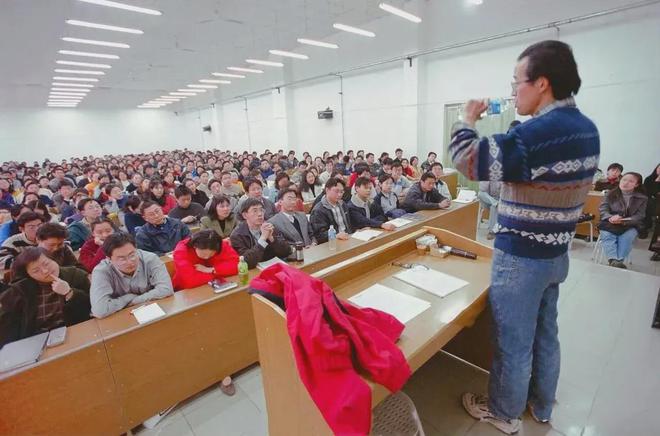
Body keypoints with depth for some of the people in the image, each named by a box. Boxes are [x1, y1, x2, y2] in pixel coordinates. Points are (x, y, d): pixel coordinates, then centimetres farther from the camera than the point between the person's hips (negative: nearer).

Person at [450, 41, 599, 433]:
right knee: (545, 334, 23)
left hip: (521, 257, -9)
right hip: (556, 252, 9)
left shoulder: (536, 134, -25)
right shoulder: (587, 129, 6)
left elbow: (468, 160, -21)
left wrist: (468, 118, -3)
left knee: (514, 341, 9)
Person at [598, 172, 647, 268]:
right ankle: (613, 260, -46)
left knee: (627, 237, -32)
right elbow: (602, 208, 1)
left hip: (630, 225, 0)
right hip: (610, 223, 0)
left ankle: (619, 261, -39)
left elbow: (640, 215, 0)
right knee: (606, 235, -30)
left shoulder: (642, 198, 9)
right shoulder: (610, 194, 10)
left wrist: (624, 221, -21)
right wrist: (610, 218, -22)